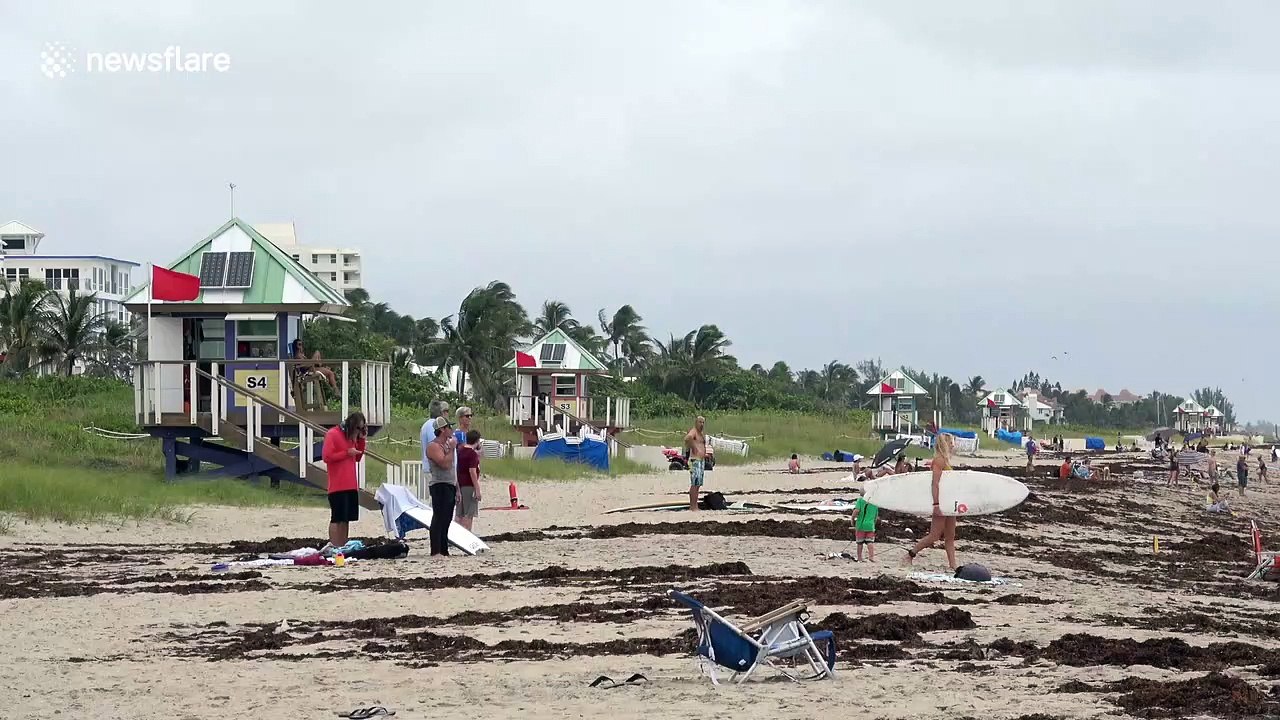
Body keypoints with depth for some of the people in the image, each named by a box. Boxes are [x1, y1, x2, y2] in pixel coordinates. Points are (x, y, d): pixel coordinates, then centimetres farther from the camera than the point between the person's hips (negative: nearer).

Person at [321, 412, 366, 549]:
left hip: (351, 485, 8)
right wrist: (347, 453, -14)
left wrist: (361, 440, 8)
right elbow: (326, 457, -13)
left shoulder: (352, 436, 16)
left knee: (346, 518, 7)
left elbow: (357, 458, 20)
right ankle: (333, 548, -11)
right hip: (338, 486, -8)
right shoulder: (333, 434, -7)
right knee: (337, 518, -10)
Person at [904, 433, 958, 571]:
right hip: (941, 502, -10)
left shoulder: (945, 460, 14)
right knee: (934, 536, -7)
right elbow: (935, 483, -20)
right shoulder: (939, 460, -13)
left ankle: (952, 566, 8)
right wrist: (936, 503, -25)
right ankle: (911, 554, 5)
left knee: (950, 536, 8)